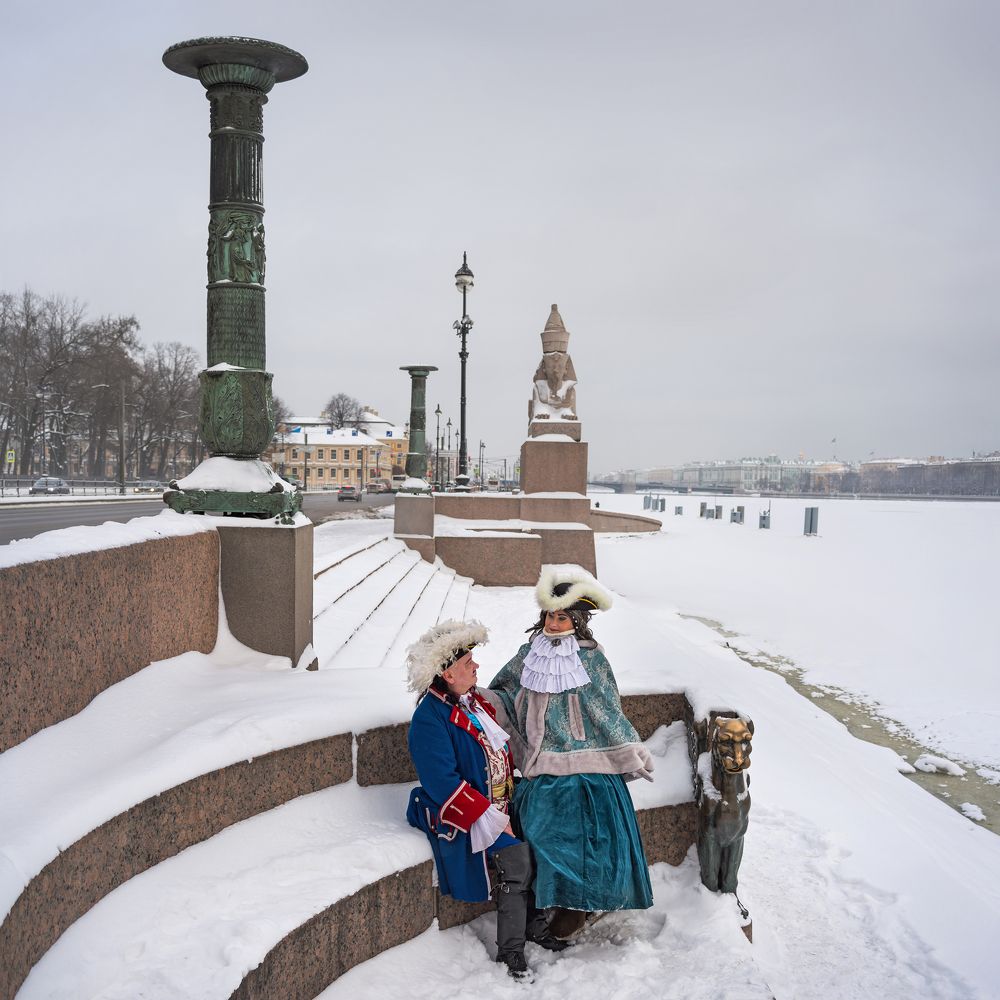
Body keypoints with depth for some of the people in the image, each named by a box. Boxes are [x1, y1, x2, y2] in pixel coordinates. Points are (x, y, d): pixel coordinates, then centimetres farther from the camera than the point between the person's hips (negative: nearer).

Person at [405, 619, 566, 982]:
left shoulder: (474, 701, 8)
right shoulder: (430, 718, -19)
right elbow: (443, 783, -23)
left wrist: (510, 799, 8)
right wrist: (493, 818, -22)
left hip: (499, 803, 8)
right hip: (464, 813, -8)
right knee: (516, 860, -21)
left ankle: (535, 925, 11)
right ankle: (510, 951, -5)